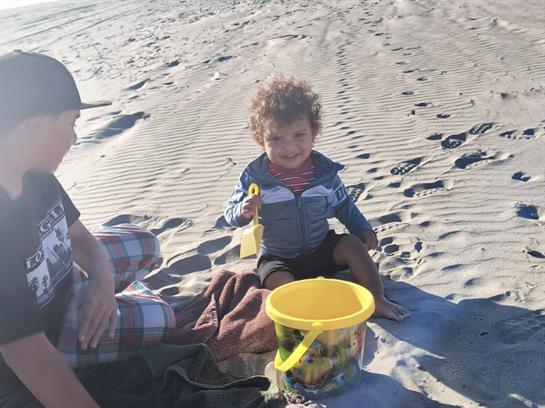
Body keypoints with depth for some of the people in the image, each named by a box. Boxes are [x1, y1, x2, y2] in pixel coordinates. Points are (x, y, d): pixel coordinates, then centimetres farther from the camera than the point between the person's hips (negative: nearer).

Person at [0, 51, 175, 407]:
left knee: (144, 244, 14)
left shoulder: (34, 175, -13)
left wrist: (102, 277, -17)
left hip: (57, 288, 8)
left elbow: (78, 235, 4)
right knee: (157, 319, -15)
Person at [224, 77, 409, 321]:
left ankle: (377, 301, -8)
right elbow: (230, 214, -9)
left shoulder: (324, 170, -7)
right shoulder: (254, 176, -14)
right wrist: (243, 211, -32)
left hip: (321, 249, 3)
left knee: (353, 244, -16)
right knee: (279, 283, -31)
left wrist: (363, 229, -3)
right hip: (278, 259, -2)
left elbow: (342, 205, 8)